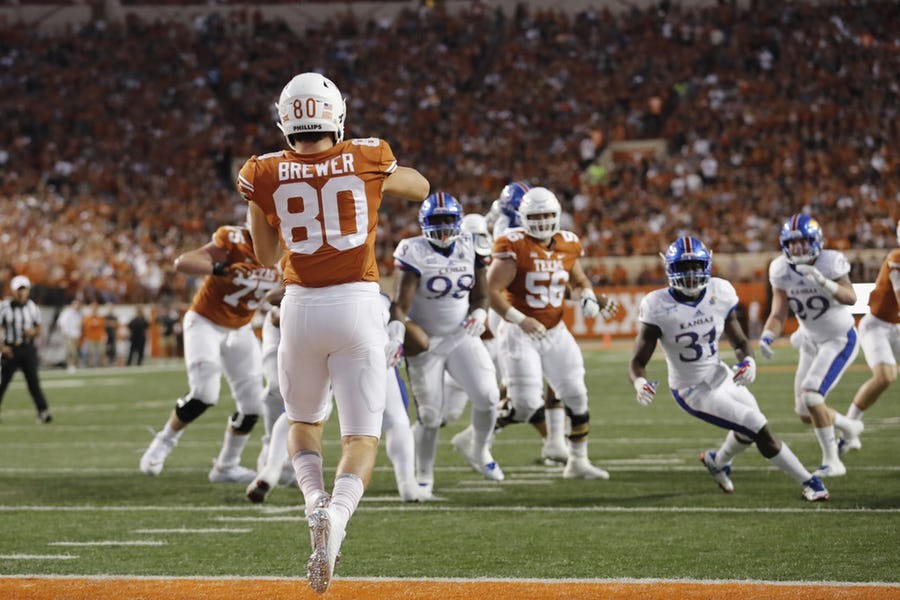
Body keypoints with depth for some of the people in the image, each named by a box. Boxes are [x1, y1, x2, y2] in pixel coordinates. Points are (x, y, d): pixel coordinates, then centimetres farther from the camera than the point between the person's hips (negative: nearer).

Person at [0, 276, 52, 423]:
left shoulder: (32, 307, 5)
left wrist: (33, 332, -10)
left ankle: (43, 411, -16)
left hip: (28, 348, 1)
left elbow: (38, 329, 14)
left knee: (33, 380, -10)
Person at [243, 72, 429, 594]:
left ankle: (315, 501, -4)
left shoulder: (266, 175, 1)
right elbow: (420, 188, 22)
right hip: (358, 304, -1)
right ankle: (338, 513, -28)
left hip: (301, 306, 1)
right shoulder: (367, 160, 0)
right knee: (362, 437, 1)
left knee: (304, 422, 23)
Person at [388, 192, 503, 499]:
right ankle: (423, 477, 16)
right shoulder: (415, 252, -14)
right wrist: (396, 336, -36)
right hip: (425, 341, -4)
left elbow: (480, 295, 11)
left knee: (488, 396, -12)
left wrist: (479, 314, -11)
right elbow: (401, 303, -20)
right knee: (429, 415, -3)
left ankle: (476, 448, 18)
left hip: (462, 337, 4)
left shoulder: (469, 248, 1)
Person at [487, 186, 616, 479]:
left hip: (555, 331, 6)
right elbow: (492, 291, -19)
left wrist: (589, 299, 0)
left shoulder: (567, 245, 3)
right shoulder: (514, 246, -15)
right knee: (526, 405, -13)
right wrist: (520, 320, -26)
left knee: (575, 396, 7)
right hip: (520, 333, -6)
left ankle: (578, 462, 20)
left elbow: (579, 282, 21)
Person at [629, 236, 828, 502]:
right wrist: (639, 383, -41)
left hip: (721, 377, 6)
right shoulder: (658, 307, -22)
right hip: (693, 391, -6)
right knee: (759, 429, -12)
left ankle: (717, 462, 53)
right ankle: (809, 483, 3)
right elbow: (638, 361, -18)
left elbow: (740, 342, 3)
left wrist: (748, 361, -20)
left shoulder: (720, 293, -10)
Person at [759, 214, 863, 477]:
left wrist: (822, 281, -52)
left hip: (840, 340, -6)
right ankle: (849, 427, 38)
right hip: (811, 342, 6)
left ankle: (832, 461, -10)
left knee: (811, 395, -22)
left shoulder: (830, 262, -24)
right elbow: (778, 314, -10)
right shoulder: (782, 271, -11)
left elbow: (850, 298, -37)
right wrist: (766, 338, -28)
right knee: (805, 413, 8)